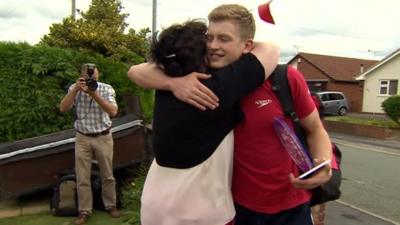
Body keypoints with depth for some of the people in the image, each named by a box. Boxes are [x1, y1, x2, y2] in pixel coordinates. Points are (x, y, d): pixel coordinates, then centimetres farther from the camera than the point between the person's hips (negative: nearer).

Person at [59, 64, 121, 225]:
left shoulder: (106, 88, -7)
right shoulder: (74, 89, -1)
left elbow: (113, 111, -20)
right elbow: (63, 109, -13)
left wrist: (94, 94, -27)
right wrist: (75, 89, -23)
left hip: (103, 138, -1)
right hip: (82, 139, 1)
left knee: (107, 175, 10)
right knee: (82, 178, 5)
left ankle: (110, 205, 28)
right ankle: (84, 211, 19)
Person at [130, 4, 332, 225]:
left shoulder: (287, 78, -13)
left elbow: (316, 130, 0)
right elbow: (137, 71, -13)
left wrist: (323, 164, -21)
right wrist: (173, 82, -33)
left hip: (292, 206, 0)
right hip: (241, 206, 1)